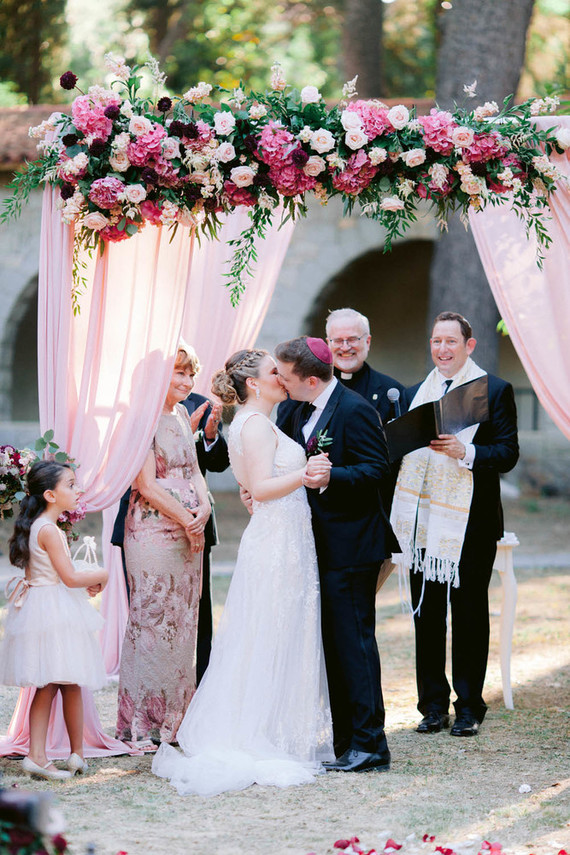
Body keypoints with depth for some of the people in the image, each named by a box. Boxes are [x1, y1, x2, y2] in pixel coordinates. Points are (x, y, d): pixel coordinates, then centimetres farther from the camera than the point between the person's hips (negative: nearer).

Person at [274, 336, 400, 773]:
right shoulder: (303, 413, 14)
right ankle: (343, 740, 19)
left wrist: (330, 478, -32)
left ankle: (369, 745, -3)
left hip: (350, 548, -10)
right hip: (320, 547, 10)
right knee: (332, 643, 12)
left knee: (353, 641, -7)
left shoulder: (355, 410, -15)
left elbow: (376, 469, -19)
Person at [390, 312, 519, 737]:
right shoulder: (416, 393, 14)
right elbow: (403, 452, 15)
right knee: (426, 614, 6)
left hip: (471, 523, -4)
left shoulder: (496, 390, 0)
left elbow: (508, 453, -7)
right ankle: (433, 705, 14)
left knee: (469, 614, 1)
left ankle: (469, 707, 9)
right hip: (424, 522, 4)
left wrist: (464, 451, -22)